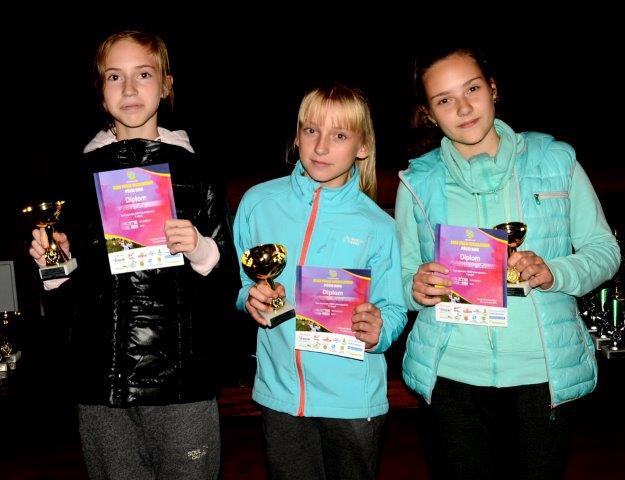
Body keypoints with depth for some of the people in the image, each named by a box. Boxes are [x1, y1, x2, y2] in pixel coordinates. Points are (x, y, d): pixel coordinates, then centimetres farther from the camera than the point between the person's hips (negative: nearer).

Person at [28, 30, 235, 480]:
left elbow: (230, 282, 1)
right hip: (103, 388, 2)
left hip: (184, 382, -2)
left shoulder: (192, 171, 1)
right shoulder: (83, 173, 8)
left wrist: (201, 250, -17)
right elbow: (67, 297, 14)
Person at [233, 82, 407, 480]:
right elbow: (238, 281, 8)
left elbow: (394, 312, -3)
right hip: (280, 392, 2)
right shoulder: (259, 203, -2)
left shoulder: (378, 227, -7)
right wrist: (250, 298, -13)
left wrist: (378, 331, -24)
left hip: (354, 400, -1)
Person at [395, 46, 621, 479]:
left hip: (544, 369, 0)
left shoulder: (554, 160, 2)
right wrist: (416, 289, -16)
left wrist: (553, 274, -16)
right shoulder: (418, 181, 5)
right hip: (454, 373, 1)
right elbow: (403, 275, 7)